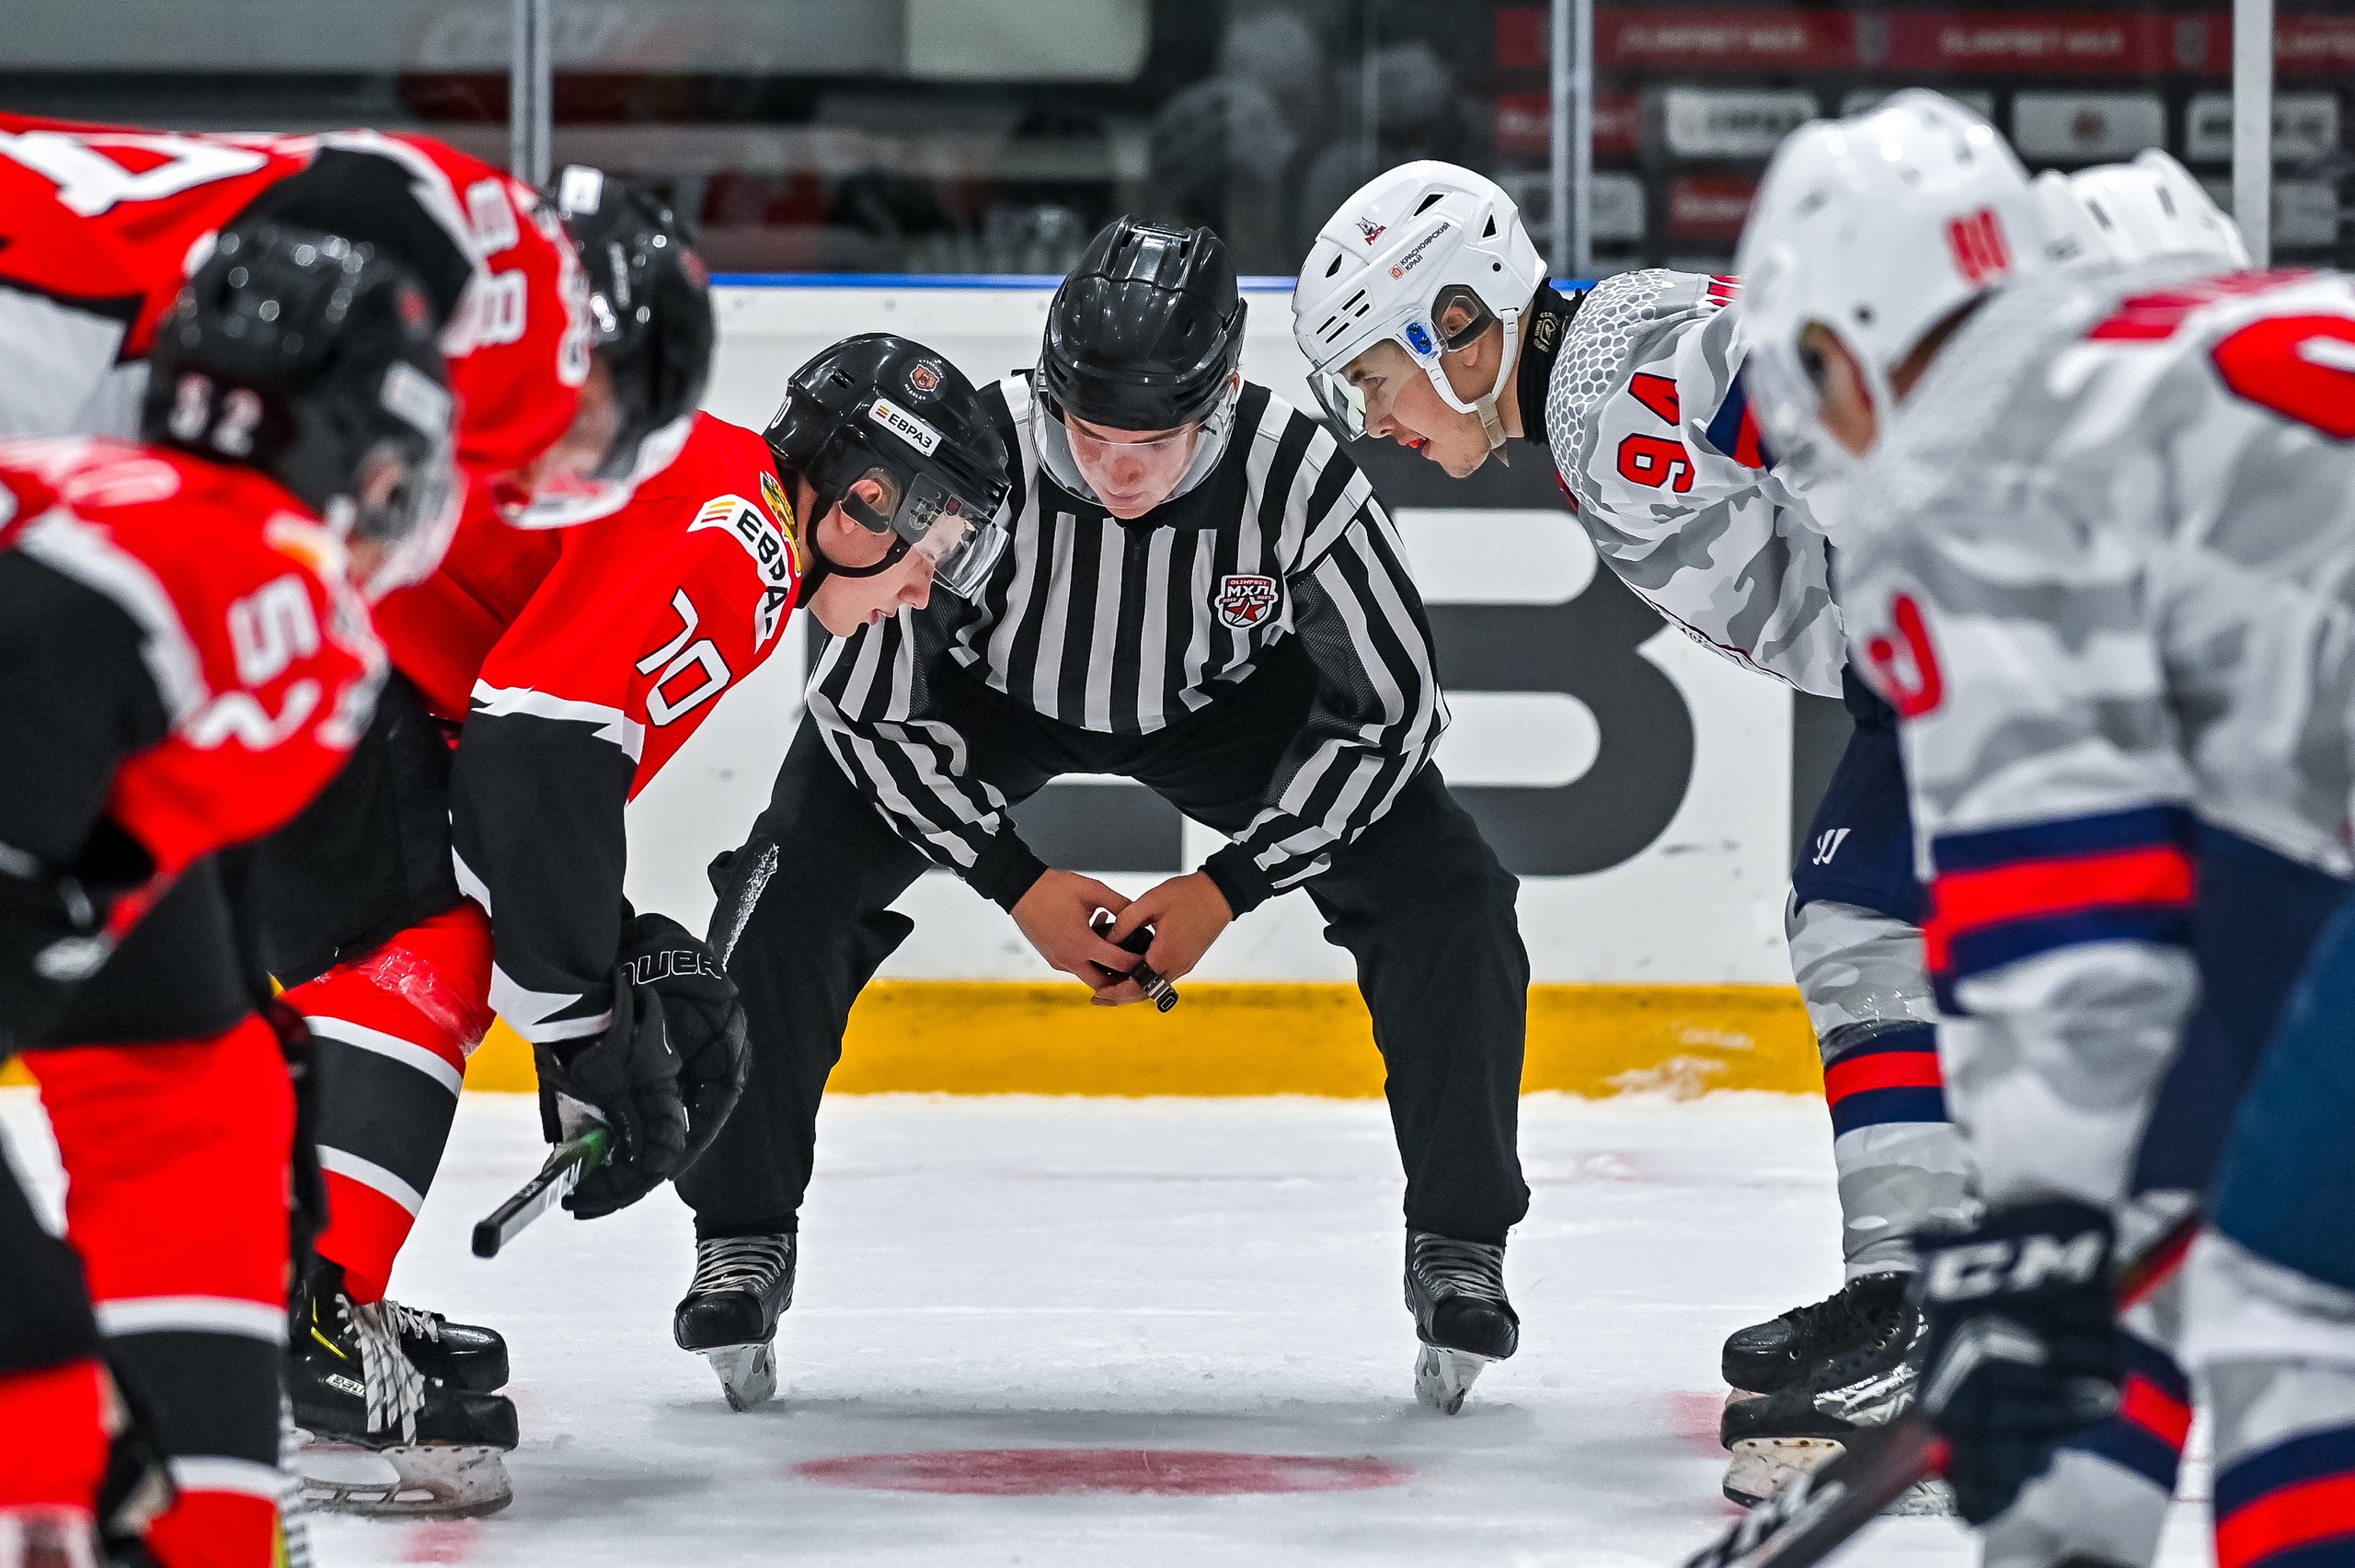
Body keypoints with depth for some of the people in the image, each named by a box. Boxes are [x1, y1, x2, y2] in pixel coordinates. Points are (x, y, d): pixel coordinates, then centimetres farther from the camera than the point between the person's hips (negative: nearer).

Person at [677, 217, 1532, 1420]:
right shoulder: (967, 454, -38)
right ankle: (742, 1241, 2)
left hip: (1224, 700, 1)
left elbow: (1389, 709, -20)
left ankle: (1459, 1247, 6)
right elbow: (865, 704, -23)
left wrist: (1227, 890, -24)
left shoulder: (1299, 476, -35)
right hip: (977, 686, -1)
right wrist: (1018, 883, -25)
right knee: (786, 899, -19)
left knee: (1451, 906, -14)